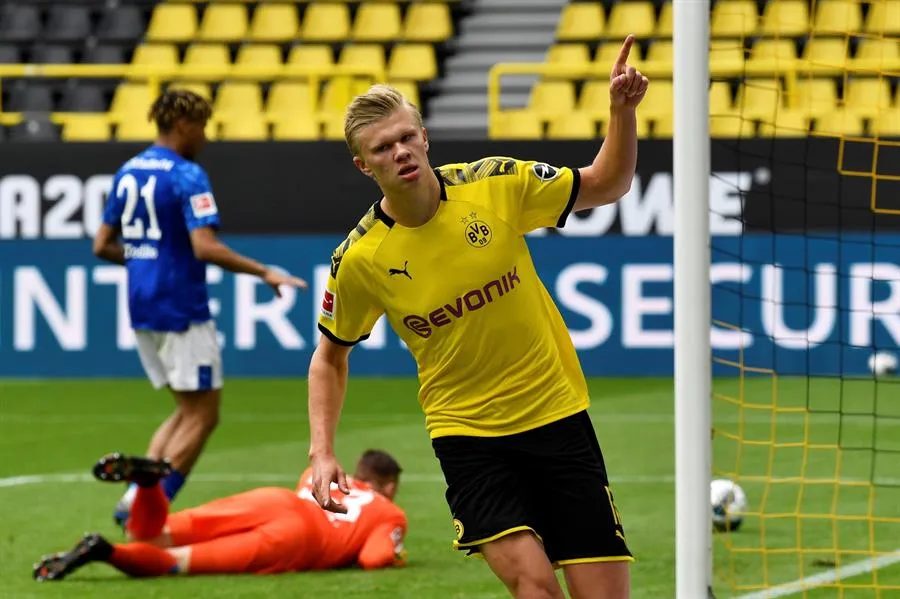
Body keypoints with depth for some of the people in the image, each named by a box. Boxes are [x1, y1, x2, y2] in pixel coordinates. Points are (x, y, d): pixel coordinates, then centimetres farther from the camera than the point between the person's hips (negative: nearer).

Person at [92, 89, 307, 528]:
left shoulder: (128, 173, 11)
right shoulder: (186, 176, -14)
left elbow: (103, 245, 14)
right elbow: (205, 247, -24)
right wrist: (265, 273, -16)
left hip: (142, 309, 8)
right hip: (181, 310, -8)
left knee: (189, 410, 18)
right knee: (201, 416, 1)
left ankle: (136, 498, 6)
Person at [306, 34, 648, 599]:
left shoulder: (495, 184, -8)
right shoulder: (359, 259, -9)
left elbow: (607, 185, 6)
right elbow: (330, 354, 8)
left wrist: (623, 110, -11)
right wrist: (322, 452, -2)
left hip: (558, 416, 2)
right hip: (467, 435, -1)